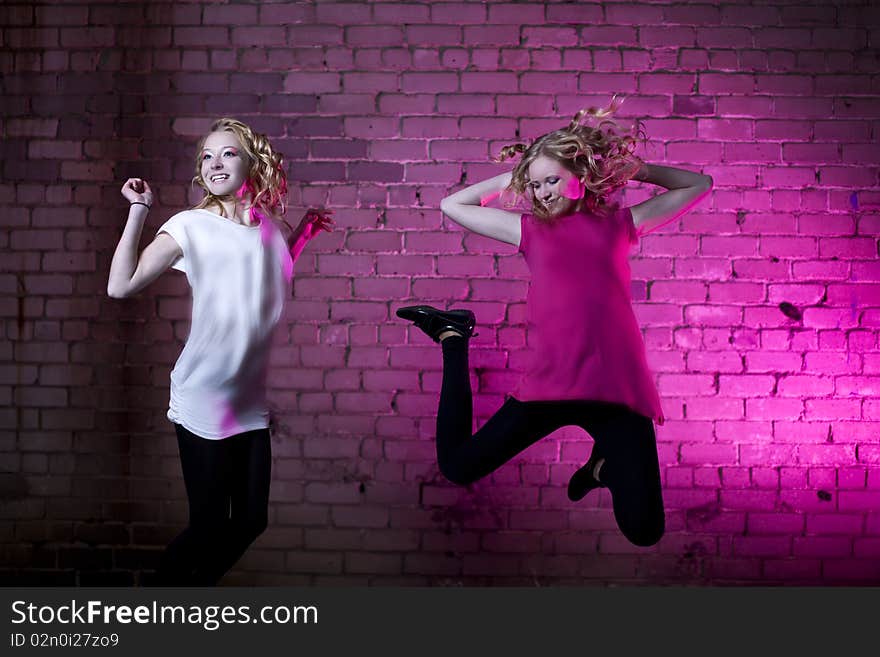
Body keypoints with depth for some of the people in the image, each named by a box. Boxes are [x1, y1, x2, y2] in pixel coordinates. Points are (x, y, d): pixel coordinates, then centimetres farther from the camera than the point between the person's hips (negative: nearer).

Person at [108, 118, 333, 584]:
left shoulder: (272, 226, 5)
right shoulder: (190, 226, -10)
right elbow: (120, 286, -18)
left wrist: (305, 231, 14)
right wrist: (138, 210, -19)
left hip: (251, 401, 5)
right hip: (203, 400, -5)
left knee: (250, 521, 12)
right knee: (209, 525, 1)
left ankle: (195, 588, 36)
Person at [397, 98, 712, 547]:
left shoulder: (619, 224, 12)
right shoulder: (531, 229, 13)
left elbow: (699, 185, 23)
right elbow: (452, 205, 20)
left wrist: (633, 168, 17)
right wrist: (509, 179, 19)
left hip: (619, 390, 0)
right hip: (548, 387, 0)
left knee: (644, 531, -8)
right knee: (456, 467, 8)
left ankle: (606, 463, 24)